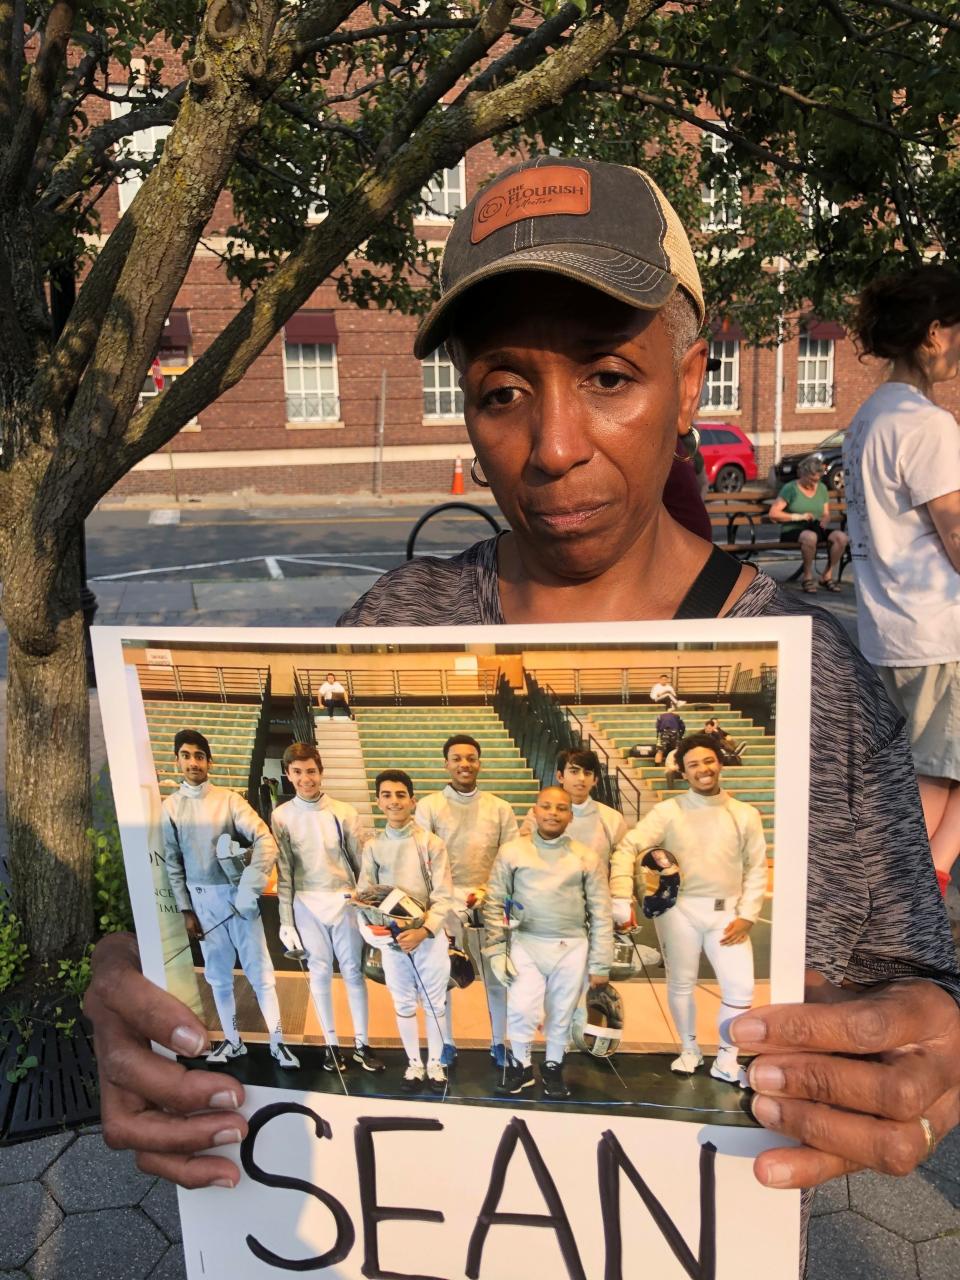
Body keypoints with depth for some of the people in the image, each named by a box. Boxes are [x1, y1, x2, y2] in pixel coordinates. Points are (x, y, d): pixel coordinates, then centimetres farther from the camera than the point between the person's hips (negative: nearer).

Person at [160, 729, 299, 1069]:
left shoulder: (229, 799, -5)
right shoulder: (170, 807, 1)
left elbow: (265, 841, -11)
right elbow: (172, 864, 5)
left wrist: (250, 887, -19)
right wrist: (186, 910, 2)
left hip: (237, 894, -2)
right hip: (202, 899, 2)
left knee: (259, 971, 2)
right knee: (218, 975, 12)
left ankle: (277, 1042, 12)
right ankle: (233, 1041, 27)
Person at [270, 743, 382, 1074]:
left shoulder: (343, 812, -4)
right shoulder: (281, 816, -3)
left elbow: (362, 861, 1)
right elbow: (283, 871, 0)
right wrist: (286, 919, -1)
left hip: (345, 902, 0)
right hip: (307, 905, 0)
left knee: (353, 970, 6)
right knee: (320, 972, 9)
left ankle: (361, 1043, 19)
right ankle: (331, 1044, 22)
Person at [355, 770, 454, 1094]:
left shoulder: (431, 843, -9)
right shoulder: (373, 846, -2)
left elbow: (444, 897, -10)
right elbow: (364, 895, 0)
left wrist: (423, 931, -22)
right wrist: (369, 928, -19)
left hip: (430, 936, -1)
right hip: (391, 939, 2)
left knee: (434, 1003, 12)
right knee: (404, 1004, 16)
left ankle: (435, 1063, 33)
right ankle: (414, 1064, 35)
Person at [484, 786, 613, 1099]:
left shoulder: (586, 857, 1)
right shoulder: (512, 851, 0)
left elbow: (601, 914, 3)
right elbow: (494, 903, 3)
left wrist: (600, 965, 2)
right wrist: (496, 951, -2)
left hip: (572, 947, 1)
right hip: (526, 943, -1)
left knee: (561, 1014, 10)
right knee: (522, 1010, -11)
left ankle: (553, 1067, 35)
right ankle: (519, 1064, 17)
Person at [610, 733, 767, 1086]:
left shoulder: (746, 814, 1)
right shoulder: (668, 812, -7)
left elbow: (757, 869, 5)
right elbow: (627, 849, -13)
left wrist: (746, 916, -5)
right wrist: (621, 899, -24)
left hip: (726, 912, 1)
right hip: (679, 909, -1)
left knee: (741, 990, -3)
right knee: (681, 985, 13)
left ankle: (726, 1059, 20)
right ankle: (690, 1050, 37)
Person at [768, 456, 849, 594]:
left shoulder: (822, 488, 16)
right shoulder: (790, 488, -2)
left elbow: (826, 514, 20)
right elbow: (773, 513, -8)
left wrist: (825, 521, -5)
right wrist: (799, 517, -13)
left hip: (816, 530, 5)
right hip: (792, 531, -5)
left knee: (840, 536, -24)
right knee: (810, 537, -40)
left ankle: (827, 575, -7)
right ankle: (807, 576, -18)